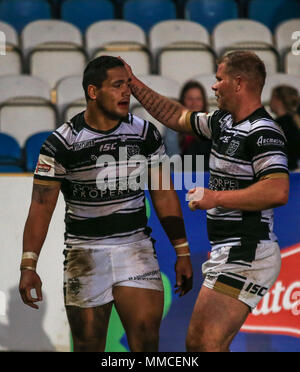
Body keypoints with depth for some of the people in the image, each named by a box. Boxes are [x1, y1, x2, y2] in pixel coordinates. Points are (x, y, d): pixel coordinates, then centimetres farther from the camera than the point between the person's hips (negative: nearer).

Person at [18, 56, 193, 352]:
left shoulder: (146, 134, 1)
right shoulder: (62, 143, -8)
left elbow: (164, 197, 8)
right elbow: (41, 207, -8)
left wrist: (182, 252, 6)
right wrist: (28, 265, -16)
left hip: (136, 247, 2)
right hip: (85, 253, -2)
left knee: (146, 338, -11)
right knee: (88, 345, 3)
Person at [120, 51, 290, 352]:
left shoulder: (263, 133, -15)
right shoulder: (223, 122, 14)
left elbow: (278, 192, -28)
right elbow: (177, 118, 29)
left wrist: (215, 198, -21)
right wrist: (134, 84, 27)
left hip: (246, 256, -10)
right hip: (226, 254, 10)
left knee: (207, 344, -16)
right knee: (195, 343, 12)